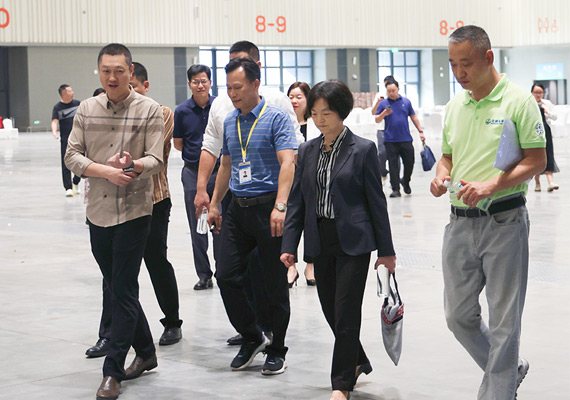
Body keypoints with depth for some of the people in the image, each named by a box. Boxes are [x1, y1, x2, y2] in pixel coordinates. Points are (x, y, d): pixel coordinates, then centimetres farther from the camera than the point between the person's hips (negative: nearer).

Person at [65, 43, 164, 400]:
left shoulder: (150, 110, -3)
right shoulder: (87, 110, 7)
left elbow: (155, 160, -9)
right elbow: (72, 156, 2)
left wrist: (133, 164, -31)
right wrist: (106, 170, -15)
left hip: (134, 210, -5)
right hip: (98, 211, 5)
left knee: (124, 291, -5)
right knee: (117, 288, 14)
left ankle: (113, 371, -1)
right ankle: (146, 352, 30)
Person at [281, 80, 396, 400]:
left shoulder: (363, 150, -5)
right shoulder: (308, 151, 8)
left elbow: (376, 201, -4)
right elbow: (297, 200, 10)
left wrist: (386, 250, -3)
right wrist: (289, 245, 4)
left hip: (353, 241, -5)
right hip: (320, 241, 5)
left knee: (346, 313, -4)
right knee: (330, 310, 11)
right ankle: (358, 361, 34)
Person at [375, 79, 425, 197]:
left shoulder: (406, 102, 9)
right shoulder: (383, 104, 5)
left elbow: (414, 117, 16)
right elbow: (377, 120, 2)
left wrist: (420, 131, 12)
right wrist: (384, 114, -18)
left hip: (406, 139, 1)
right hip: (390, 141, -1)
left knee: (409, 162, 4)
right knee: (393, 164, -3)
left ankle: (405, 182, 29)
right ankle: (395, 189, 1)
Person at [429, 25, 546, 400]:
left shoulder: (518, 100, -8)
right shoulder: (455, 106, 11)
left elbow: (537, 160, -11)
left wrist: (490, 186, -22)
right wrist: (441, 175, -4)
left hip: (504, 224, -6)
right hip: (460, 223, 6)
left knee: (504, 321, 0)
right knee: (458, 315, 12)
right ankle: (510, 369, 33)